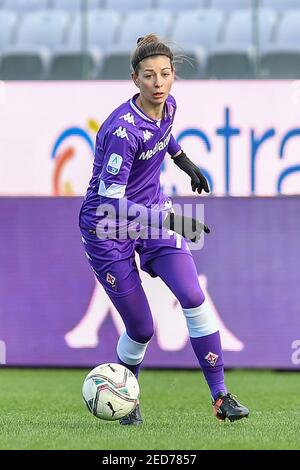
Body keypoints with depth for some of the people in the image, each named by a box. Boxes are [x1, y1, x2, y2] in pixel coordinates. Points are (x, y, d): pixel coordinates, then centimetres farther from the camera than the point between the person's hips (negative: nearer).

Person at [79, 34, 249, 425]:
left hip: (154, 212, 6)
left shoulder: (168, 106, -6)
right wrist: (169, 219, -38)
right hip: (108, 227, -6)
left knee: (193, 298, -12)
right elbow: (110, 201, -30)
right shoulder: (122, 129, -29)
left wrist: (184, 161, 29)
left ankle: (220, 396, -6)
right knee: (141, 329, -2)